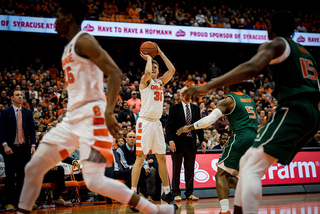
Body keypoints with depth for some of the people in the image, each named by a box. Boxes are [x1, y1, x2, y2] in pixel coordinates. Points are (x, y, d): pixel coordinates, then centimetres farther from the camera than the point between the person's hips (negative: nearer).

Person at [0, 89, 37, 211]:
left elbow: (32, 130, 10)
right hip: (10, 148, -2)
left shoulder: (28, 113, 12)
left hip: (24, 148, 3)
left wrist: (33, 145, -3)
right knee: (10, 177, 1)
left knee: (22, 177, 2)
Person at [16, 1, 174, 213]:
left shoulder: (84, 41, -9)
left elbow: (115, 73, -19)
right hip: (73, 117, 10)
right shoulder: (69, 48, 20)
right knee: (33, 168, 8)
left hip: (91, 116, -9)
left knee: (94, 181, -17)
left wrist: (109, 112, -29)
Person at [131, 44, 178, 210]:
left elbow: (172, 70, 7)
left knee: (162, 158, 11)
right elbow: (147, 72, -24)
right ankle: (133, 194, -8)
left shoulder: (161, 82, 16)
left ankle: (167, 193, 20)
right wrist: (148, 58, -6)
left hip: (157, 123, 7)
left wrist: (160, 53, 10)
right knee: (141, 158, -9)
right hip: (145, 122, -7)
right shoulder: (145, 81, -2)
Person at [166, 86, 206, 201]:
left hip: (191, 143, 4)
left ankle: (189, 193, 13)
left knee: (190, 169, 6)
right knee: (176, 169, 3)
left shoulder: (196, 108, 13)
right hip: (178, 142, -3)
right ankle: (176, 193, 10)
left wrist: (202, 140, 5)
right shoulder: (174, 108, 0)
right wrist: (170, 140, -15)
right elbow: (169, 126, -4)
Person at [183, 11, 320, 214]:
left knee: (252, 169, -14)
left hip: (293, 110, -9)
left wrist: (208, 86, -21)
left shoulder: (275, 44, 2)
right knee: (247, 161, 17)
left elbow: (250, 69, -18)